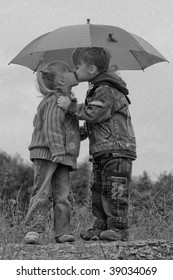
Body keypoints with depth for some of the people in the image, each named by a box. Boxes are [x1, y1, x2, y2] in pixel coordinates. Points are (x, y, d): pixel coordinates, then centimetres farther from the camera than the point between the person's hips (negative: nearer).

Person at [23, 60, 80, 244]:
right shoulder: (55, 101, -10)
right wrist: (57, 151, -25)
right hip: (46, 153, -8)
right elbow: (51, 128, -19)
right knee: (42, 192, -10)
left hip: (63, 156, 8)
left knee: (62, 195, 3)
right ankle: (33, 230, -11)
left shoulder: (68, 100, 20)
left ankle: (62, 232, 3)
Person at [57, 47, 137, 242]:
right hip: (102, 151, 10)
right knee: (99, 190, 9)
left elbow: (92, 114, -22)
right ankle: (101, 226, 13)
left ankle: (118, 228, -7)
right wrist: (84, 132, 21)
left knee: (115, 190, -10)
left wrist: (70, 107, -13)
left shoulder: (107, 91, -12)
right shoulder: (97, 90, 19)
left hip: (116, 149, -10)